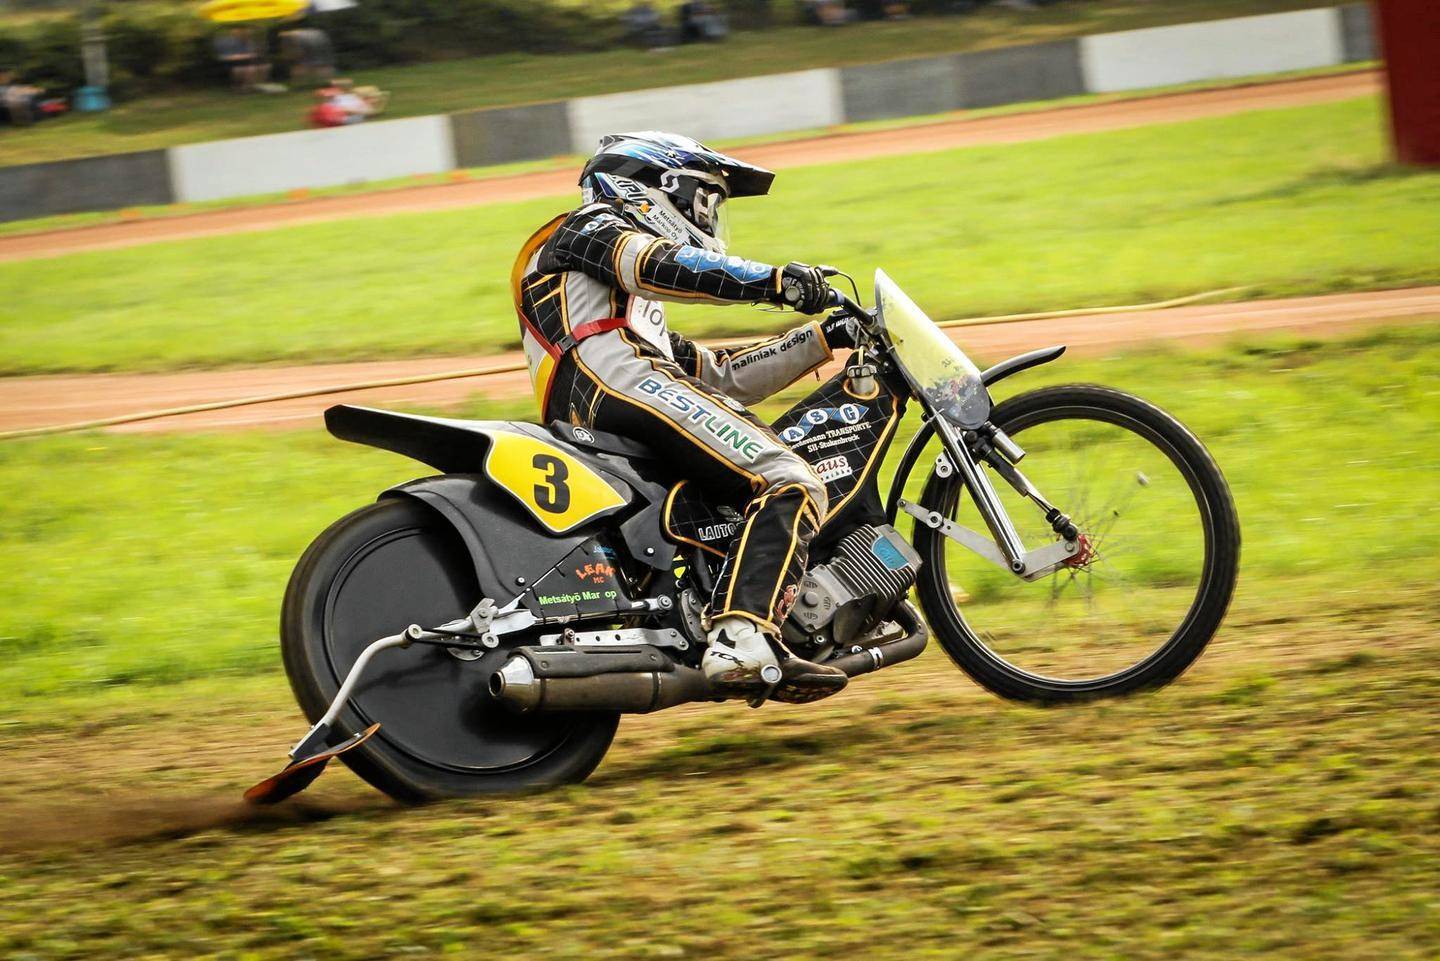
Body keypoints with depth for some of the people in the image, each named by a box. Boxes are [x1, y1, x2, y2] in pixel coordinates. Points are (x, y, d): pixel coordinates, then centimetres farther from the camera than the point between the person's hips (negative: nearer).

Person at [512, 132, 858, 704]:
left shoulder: (642, 313, 41)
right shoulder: (594, 227, 15)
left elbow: (721, 377, 35)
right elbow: (655, 264, -8)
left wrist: (821, 340, 30)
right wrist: (774, 280, -19)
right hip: (619, 385, -9)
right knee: (790, 485, -22)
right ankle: (741, 643, -41)